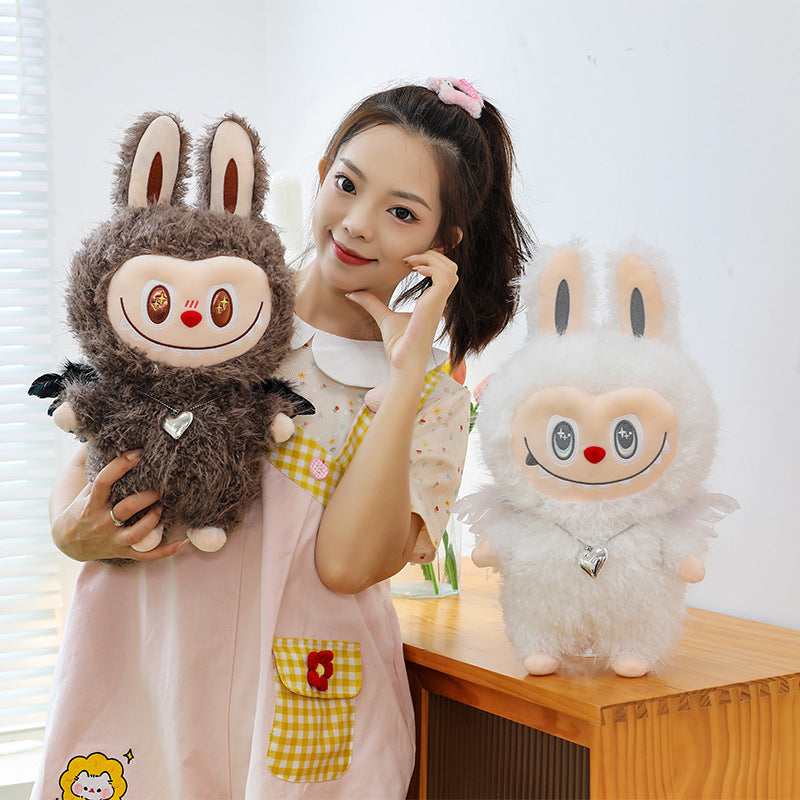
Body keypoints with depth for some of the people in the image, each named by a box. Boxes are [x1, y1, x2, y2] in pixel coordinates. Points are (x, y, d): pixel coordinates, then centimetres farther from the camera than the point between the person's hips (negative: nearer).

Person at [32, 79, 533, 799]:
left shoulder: (434, 395, -4)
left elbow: (347, 563, -20)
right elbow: (86, 463, 6)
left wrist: (406, 371, -20)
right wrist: (75, 532, -15)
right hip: (137, 665, 2)